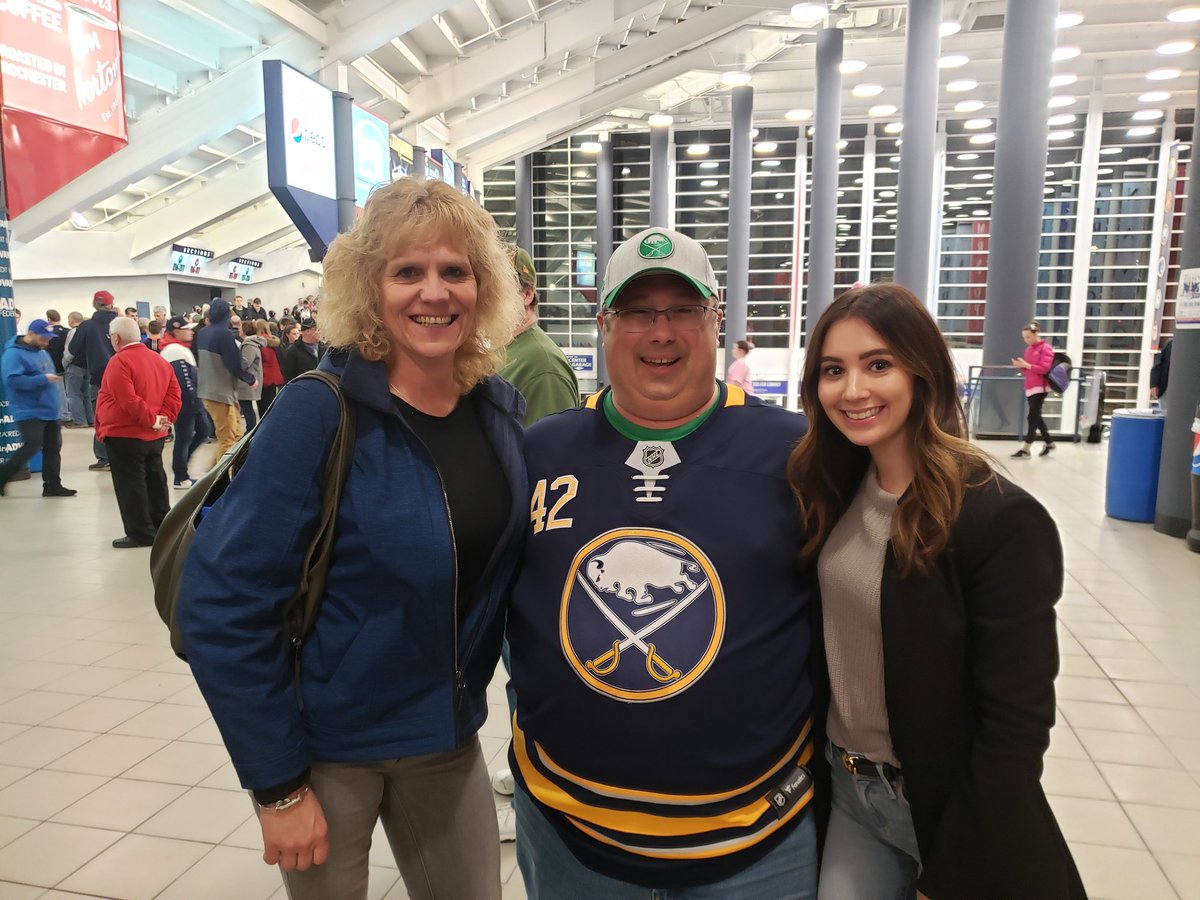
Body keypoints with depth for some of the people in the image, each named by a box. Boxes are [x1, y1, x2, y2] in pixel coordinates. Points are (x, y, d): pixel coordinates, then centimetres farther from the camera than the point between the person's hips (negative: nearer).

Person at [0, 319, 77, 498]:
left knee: (53, 447, 7)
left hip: (49, 411, 8)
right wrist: (43, 379, -24)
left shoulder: (42, 352, 14)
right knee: (32, 446, -15)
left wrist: (54, 377, 11)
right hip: (29, 412, -8)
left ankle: (52, 485, 13)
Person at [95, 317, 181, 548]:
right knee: (155, 480, 16)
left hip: (124, 434, -8)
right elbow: (174, 393, 3)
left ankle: (141, 533, 3)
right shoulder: (160, 360, 9)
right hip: (155, 435, 8)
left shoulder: (119, 361, -15)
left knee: (130, 485, -1)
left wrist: (152, 419, -16)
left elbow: (128, 400, -23)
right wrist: (164, 418, -4)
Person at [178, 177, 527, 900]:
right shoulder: (320, 413, -20)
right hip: (328, 742, -4)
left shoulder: (501, 406, -5)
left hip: (449, 734, 5)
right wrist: (277, 782, -15)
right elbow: (225, 605, -18)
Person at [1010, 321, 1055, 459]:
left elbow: (1044, 369, -17)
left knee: (1032, 417, -10)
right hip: (1029, 388, 8)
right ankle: (1049, 443, 29)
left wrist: (1026, 364, -21)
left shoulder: (1046, 348, -8)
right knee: (1036, 417, 13)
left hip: (1039, 388, -8)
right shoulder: (1028, 349, 15)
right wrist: (1020, 366, -1)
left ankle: (1026, 450, -11)